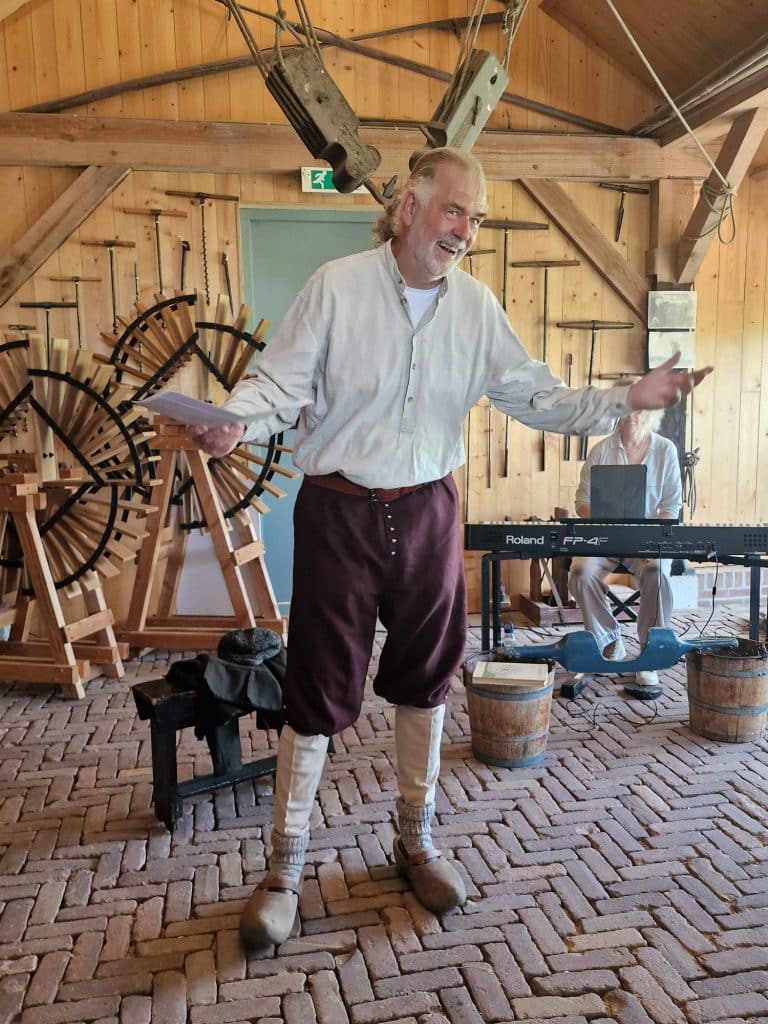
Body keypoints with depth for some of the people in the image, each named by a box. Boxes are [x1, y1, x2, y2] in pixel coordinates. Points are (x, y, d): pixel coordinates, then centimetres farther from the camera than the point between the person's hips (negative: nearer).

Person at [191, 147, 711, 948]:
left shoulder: (477, 307, 3)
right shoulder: (336, 286, -9)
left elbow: (533, 395, 4)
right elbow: (278, 383, -11)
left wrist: (626, 399, -6)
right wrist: (232, 422, -31)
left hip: (426, 512, 4)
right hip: (338, 513, -4)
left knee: (425, 679, 14)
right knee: (318, 692, 3)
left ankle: (415, 841, 36)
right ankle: (284, 867, 21)